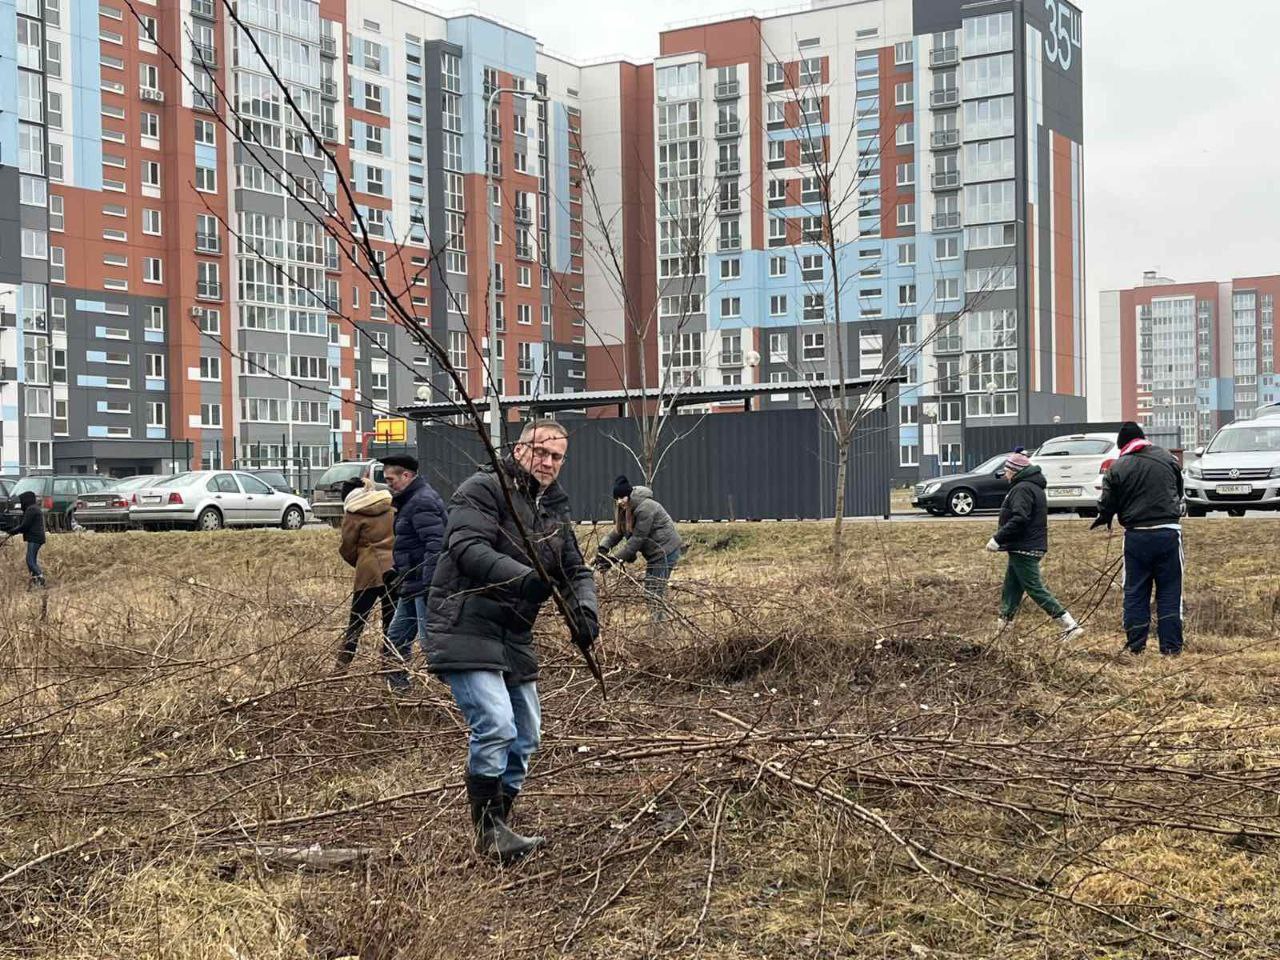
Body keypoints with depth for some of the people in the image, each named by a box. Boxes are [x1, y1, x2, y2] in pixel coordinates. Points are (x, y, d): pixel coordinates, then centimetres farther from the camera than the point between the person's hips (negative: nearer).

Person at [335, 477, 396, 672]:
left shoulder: (353, 514, -3)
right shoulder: (391, 506, 8)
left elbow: (347, 548, 3)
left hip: (369, 573, -3)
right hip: (394, 571, 3)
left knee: (356, 623, 4)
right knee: (391, 623, 9)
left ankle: (342, 666, 3)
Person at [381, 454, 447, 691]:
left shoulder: (422, 502, -16)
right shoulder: (411, 501, 18)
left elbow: (435, 544, -26)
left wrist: (430, 583, -30)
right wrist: (395, 574, 26)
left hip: (424, 585, -11)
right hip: (413, 586, 11)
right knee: (396, 637, 16)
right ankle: (398, 686, 25)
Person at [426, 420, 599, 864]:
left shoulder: (552, 509, 16)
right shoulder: (483, 490, -10)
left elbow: (575, 569, 13)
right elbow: (468, 548, -25)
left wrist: (584, 609, -9)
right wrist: (524, 578, -39)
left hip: (514, 639, 9)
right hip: (466, 631, -9)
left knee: (526, 738, 14)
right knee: (495, 727, -19)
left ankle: (498, 825, 28)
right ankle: (488, 830, -7)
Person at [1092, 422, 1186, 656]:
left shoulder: (1117, 468, -4)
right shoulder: (1167, 459, 4)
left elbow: (1107, 505, -2)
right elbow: (1180, 492, 17)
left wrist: (1104, 518, 20)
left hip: (1136, 536, -1)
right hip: (1168, 532, 1)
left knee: (1135, 592, 9)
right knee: (1169, 591, 6)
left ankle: (1135, 645, 10)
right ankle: (1171, 646, 4)